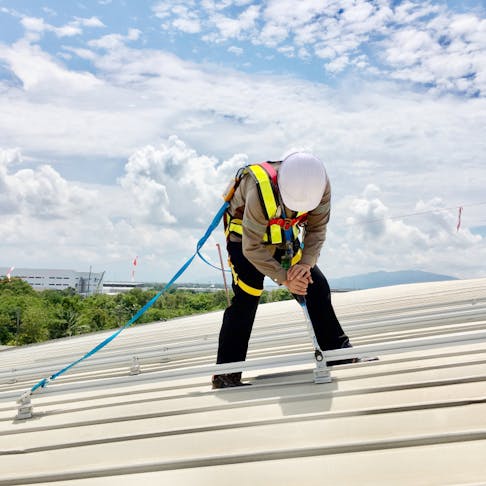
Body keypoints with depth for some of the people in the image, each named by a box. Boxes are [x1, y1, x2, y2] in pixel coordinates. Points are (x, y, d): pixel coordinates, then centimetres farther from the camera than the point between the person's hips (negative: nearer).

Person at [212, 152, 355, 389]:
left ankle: (338, 350, 19)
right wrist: (284, 278, -30)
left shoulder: (320, 185, -25)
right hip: (244, 236, -5)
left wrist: (305, 264, -27)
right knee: (247, 297, -18)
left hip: (283, 238, 5)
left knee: (316, 285, 2)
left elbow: (317, 229, -13)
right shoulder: (261, 191, -39)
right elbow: (252, 248, -31)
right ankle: (225, 373, -10)